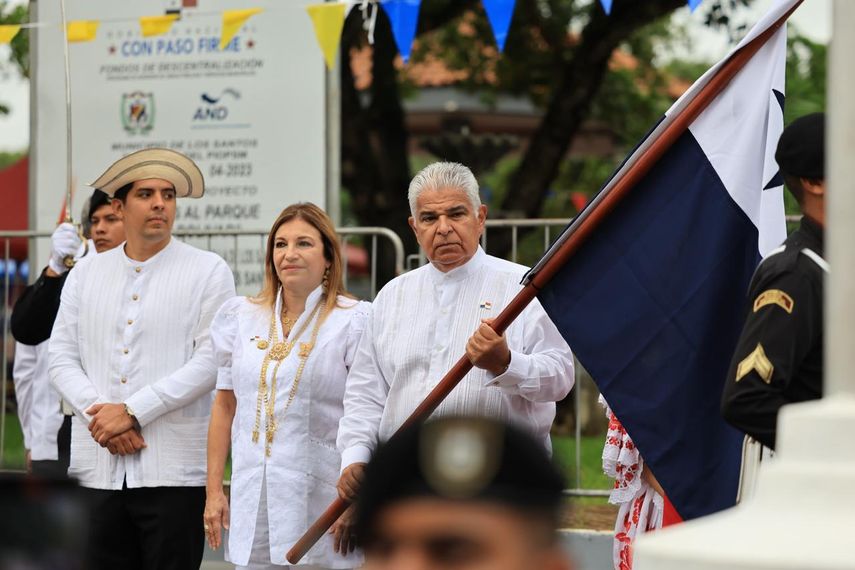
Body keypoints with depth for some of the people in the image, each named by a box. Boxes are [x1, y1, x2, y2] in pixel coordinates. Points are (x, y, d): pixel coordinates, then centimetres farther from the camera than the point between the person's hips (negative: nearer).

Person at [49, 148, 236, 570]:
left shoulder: (208, 272, 2)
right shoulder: (85, 274, 14)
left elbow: (211, 360, -7)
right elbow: (62, 360, 9)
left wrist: (132, 411, -12)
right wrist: (98, 413, -9)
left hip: (173, 471, -3)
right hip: (97, 468, 3)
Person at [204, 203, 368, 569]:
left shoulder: (353, 320, -3)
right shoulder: (242, 317, 11)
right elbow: (225, 405, 14)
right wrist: (214, 490, 9)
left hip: (322, 495, -4)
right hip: (253, 495, 4)